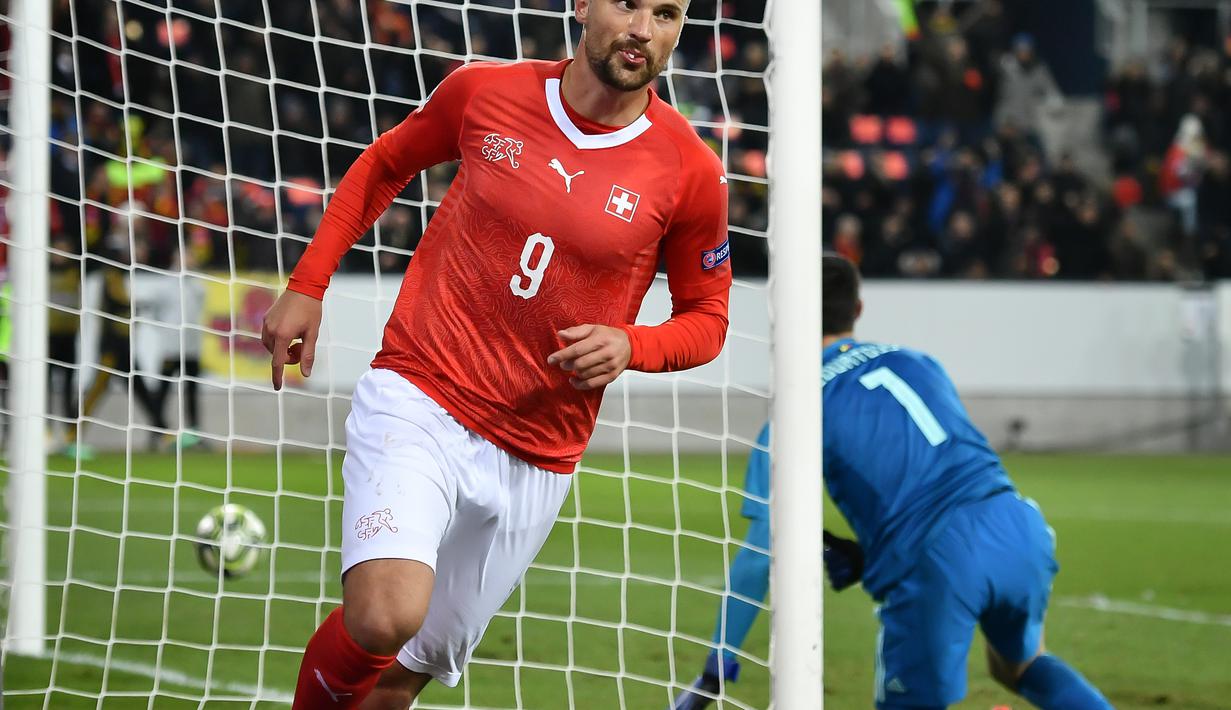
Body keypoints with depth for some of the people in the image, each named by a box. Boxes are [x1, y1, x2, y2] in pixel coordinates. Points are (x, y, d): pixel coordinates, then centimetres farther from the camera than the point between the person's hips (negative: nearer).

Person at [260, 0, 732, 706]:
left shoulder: (691, 171, -4)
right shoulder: (484, 92, -2)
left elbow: (707, 318, 10)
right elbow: (384, 165, 17)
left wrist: (629, 346, -11)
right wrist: (306, 287, 11)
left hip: (535, 459, 2)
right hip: (419, 401, -2)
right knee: (386, 617, -26)